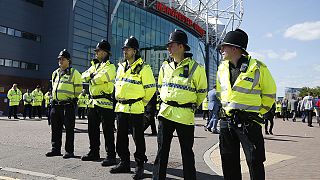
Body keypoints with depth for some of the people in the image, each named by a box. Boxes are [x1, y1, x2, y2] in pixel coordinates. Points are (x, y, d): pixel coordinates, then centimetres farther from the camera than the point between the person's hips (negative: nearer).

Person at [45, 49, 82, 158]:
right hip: (56, 104, 7)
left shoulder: (74, 73, -3)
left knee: (69, 129, -2)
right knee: (56, 128, 11)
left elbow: (78, 89, -2)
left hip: (68, 105, -7)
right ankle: (56, 149, 21)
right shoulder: (55, 73, 18)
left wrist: (71, 98, 3)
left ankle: (69, 151, 5)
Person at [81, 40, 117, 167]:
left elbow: (99, 78, -22)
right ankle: (94, 153, 27)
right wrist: (92, 75, -7)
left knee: (107, 130, -5)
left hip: (105, 102, -9)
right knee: (92, 129, 14)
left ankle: (111, 156, 2)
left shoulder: (110, 67, -8)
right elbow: (84, 75, 12)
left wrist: (91, 78, -1)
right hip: (94, 102, 9)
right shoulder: (95, 65, 20)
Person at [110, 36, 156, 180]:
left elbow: (150, 88, -7)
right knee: (121, 137, 12)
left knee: (138, 137, 0)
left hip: (135, 108, -7)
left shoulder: (143, 68, -8)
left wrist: (143, 102, -1)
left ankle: (140, 166, 11)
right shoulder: (121, 67, 15)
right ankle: (124, 163, 26)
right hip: (121, 107, 7)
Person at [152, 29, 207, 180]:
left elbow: (202, 92, 3)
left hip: (185, 115, -4)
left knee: (187, 151, 9)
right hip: (165, 113, 5)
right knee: (162, 150, 10)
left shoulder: (195, 68, -8)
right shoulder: (165, 67, 8)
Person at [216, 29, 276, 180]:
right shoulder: (222, 68, 6)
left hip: (249, 122, -5)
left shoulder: (257, 68, -10)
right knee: (229, 162, 14)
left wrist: (258, 112, 2)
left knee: (255, 162, 3)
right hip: (226, 121, 5)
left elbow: (269, 93, 1)